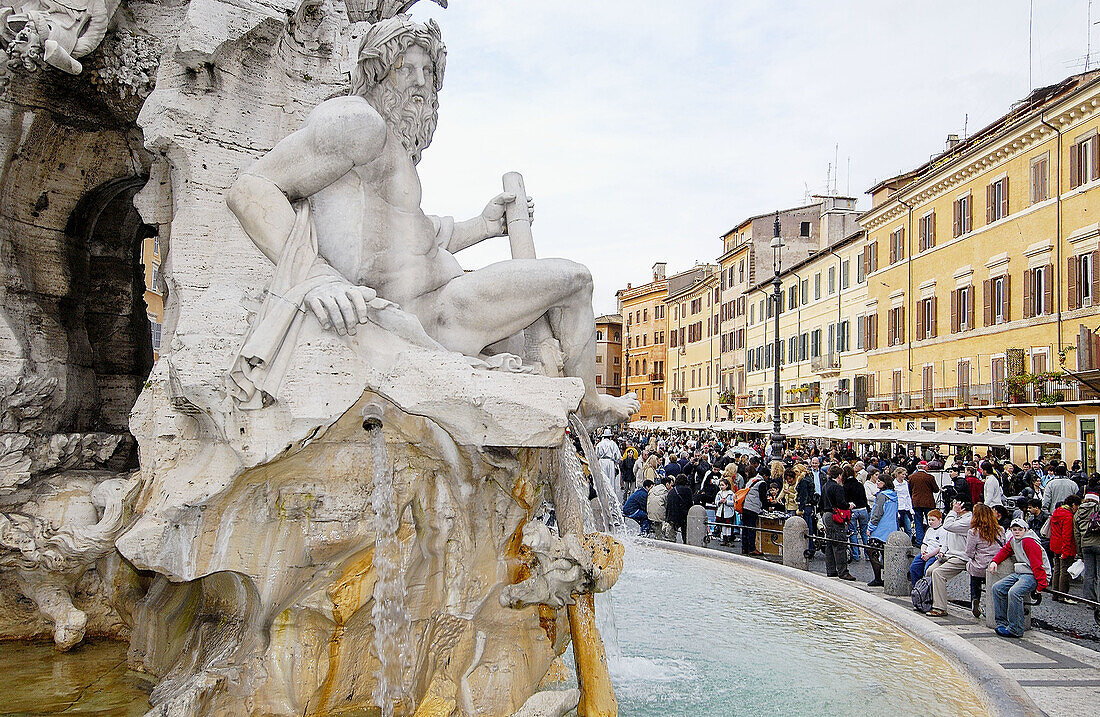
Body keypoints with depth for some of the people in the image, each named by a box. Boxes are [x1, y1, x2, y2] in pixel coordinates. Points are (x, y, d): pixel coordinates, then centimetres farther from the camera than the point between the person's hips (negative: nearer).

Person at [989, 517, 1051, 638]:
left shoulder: (1029, 542, -16)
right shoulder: (1013, 541, 12)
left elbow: (1037, 565, -19)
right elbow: (1005, 550, 28)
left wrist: (1041, 585, -22)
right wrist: (995, 561, 9)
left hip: (1032, 575, -10)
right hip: (1019, 574, 10)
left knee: (1014, 592, -31)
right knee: (997, 588, 0)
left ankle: (1015, 630, -23)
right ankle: (1002, 623, 1)